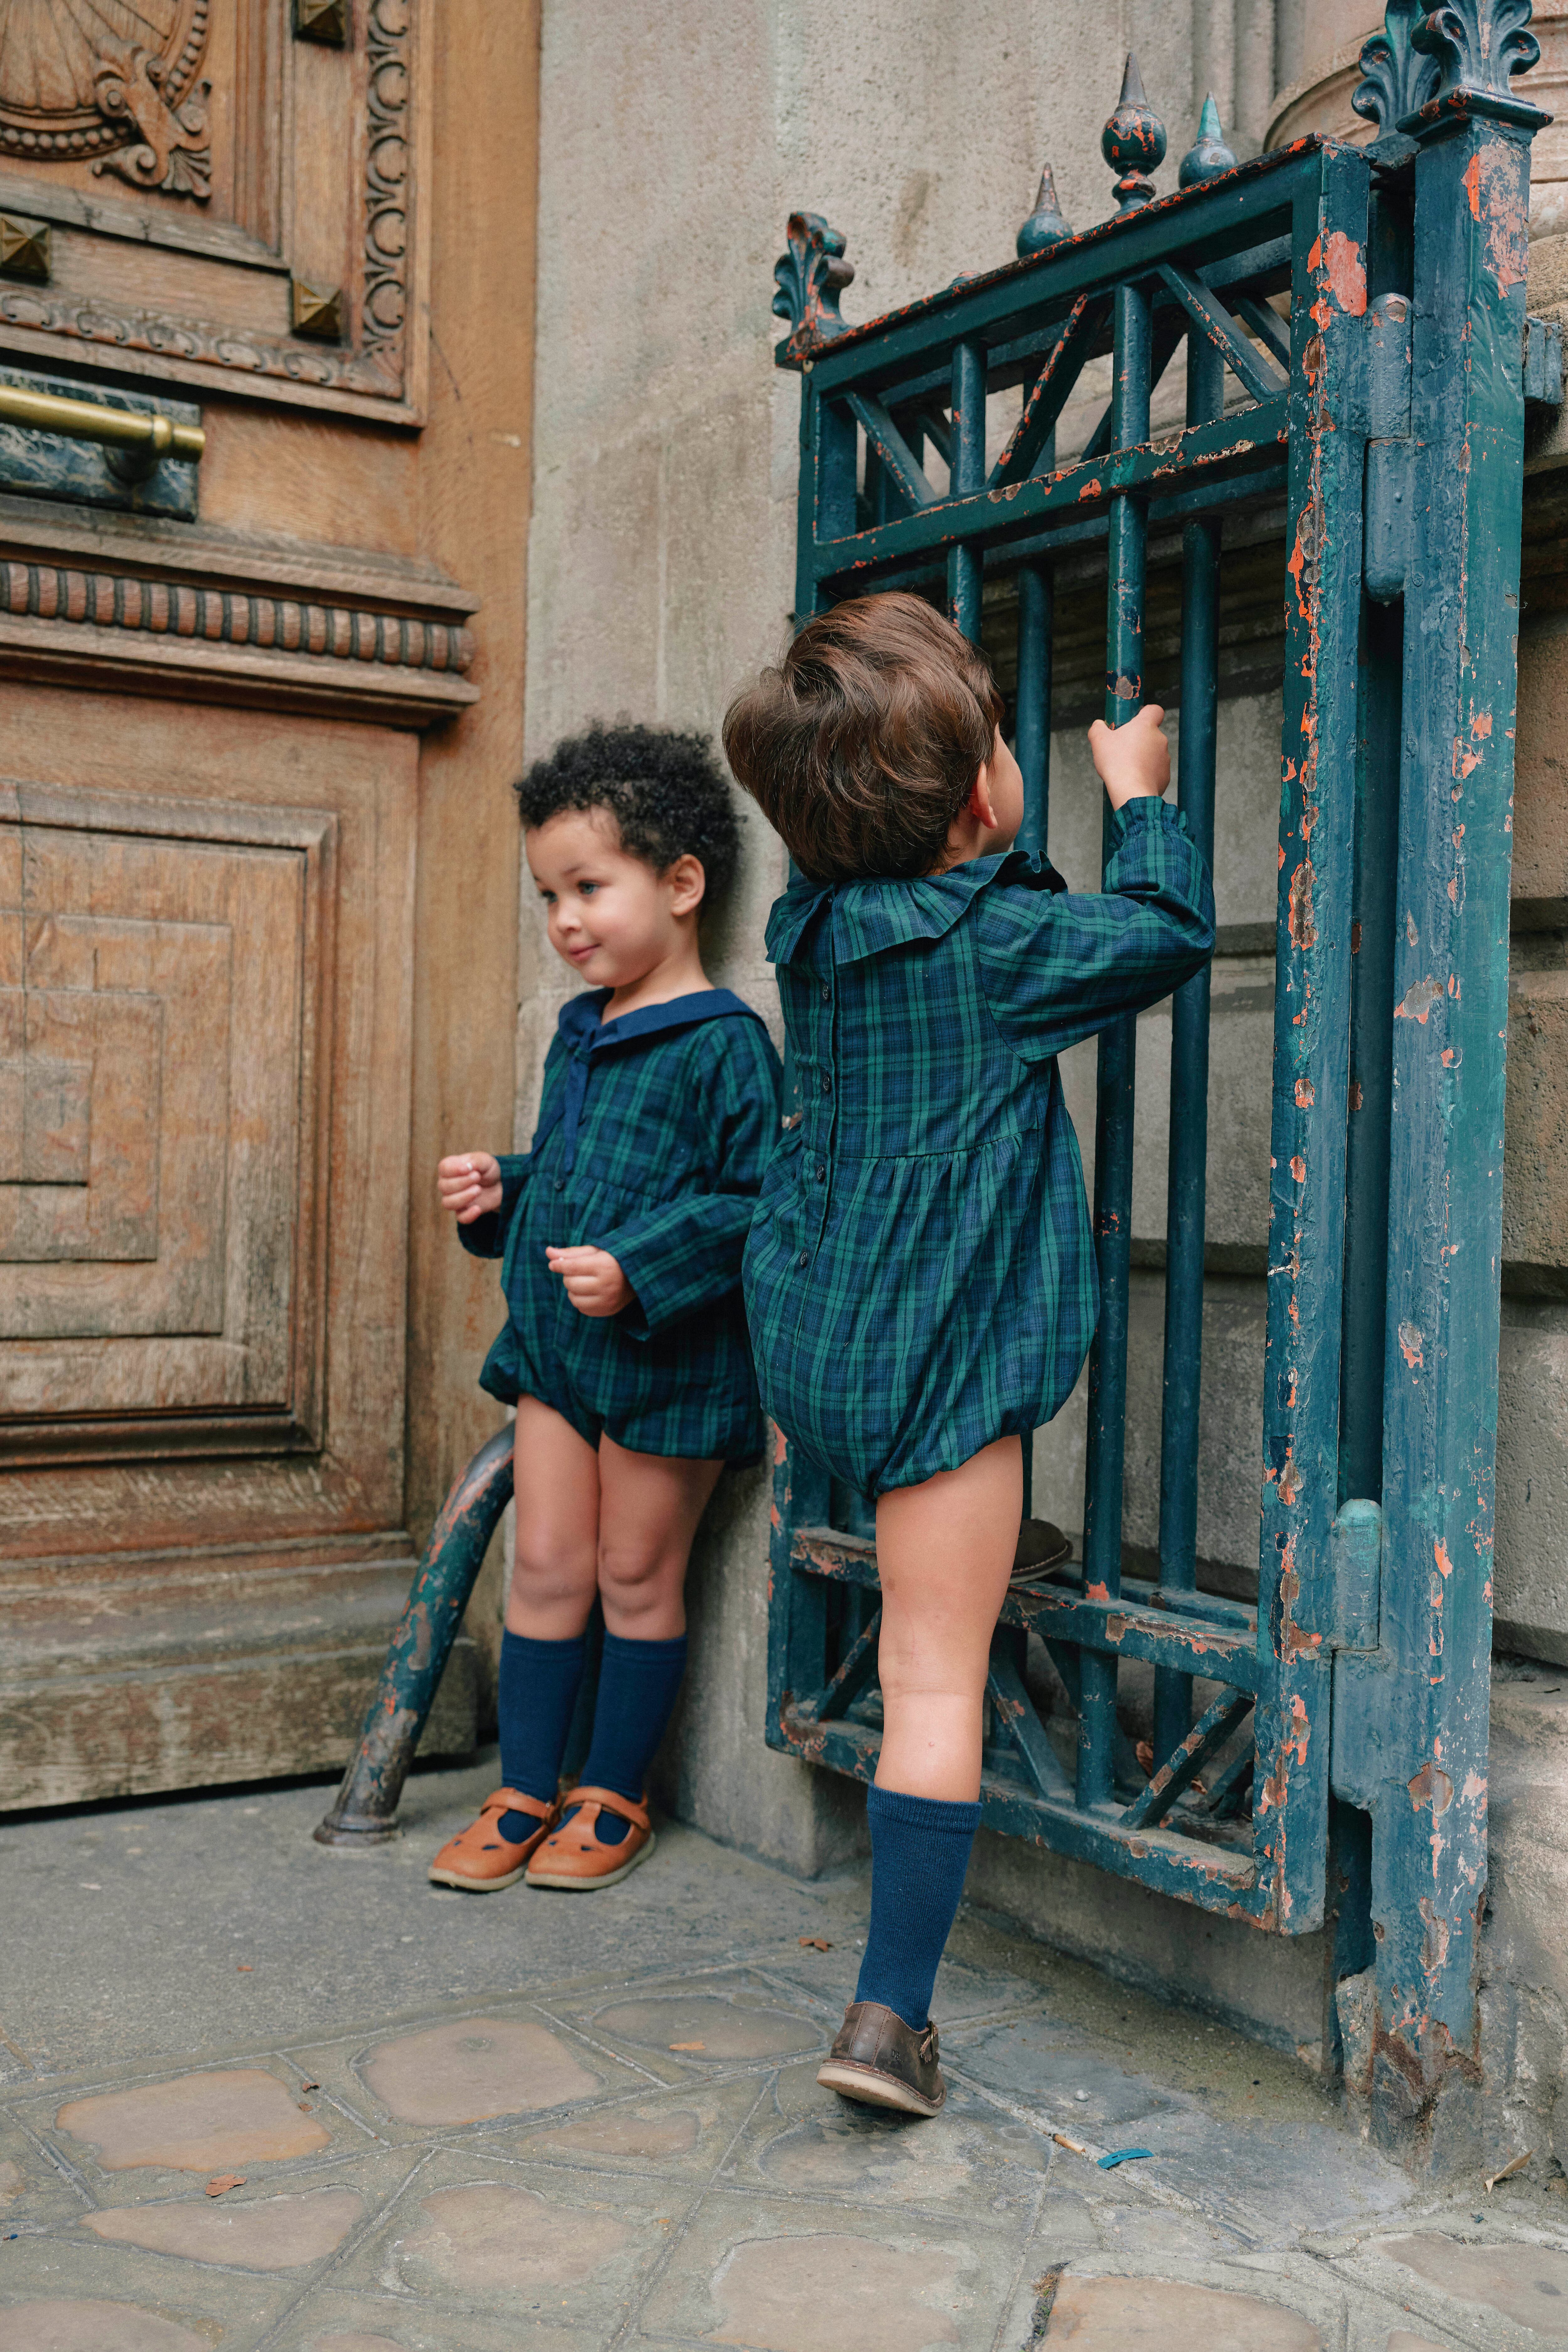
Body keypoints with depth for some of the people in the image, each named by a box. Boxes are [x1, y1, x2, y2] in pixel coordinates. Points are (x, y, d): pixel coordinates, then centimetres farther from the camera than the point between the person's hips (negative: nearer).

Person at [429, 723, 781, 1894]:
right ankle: (524, 1794, 23)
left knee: (637, 1578, 7)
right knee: (544, 1568, 11)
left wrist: (638, 1271, -25)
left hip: (668, 1358, -7)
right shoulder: (578, 1036, 12)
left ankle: (614, 1799, 23)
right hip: (555, 1347, 7)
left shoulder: (724, 1044, -14)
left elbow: (756, 1203, -18)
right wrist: (502, 1191, 6)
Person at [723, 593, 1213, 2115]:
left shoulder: (816, 933, 5)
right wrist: (1139, 796, 10)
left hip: (807, 1337, 7)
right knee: (935, 1682, -2)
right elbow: (1168, 930, -3)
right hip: (934, 1361, -7)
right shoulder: (998, 945, -14)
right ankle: (890, 2012, 0)